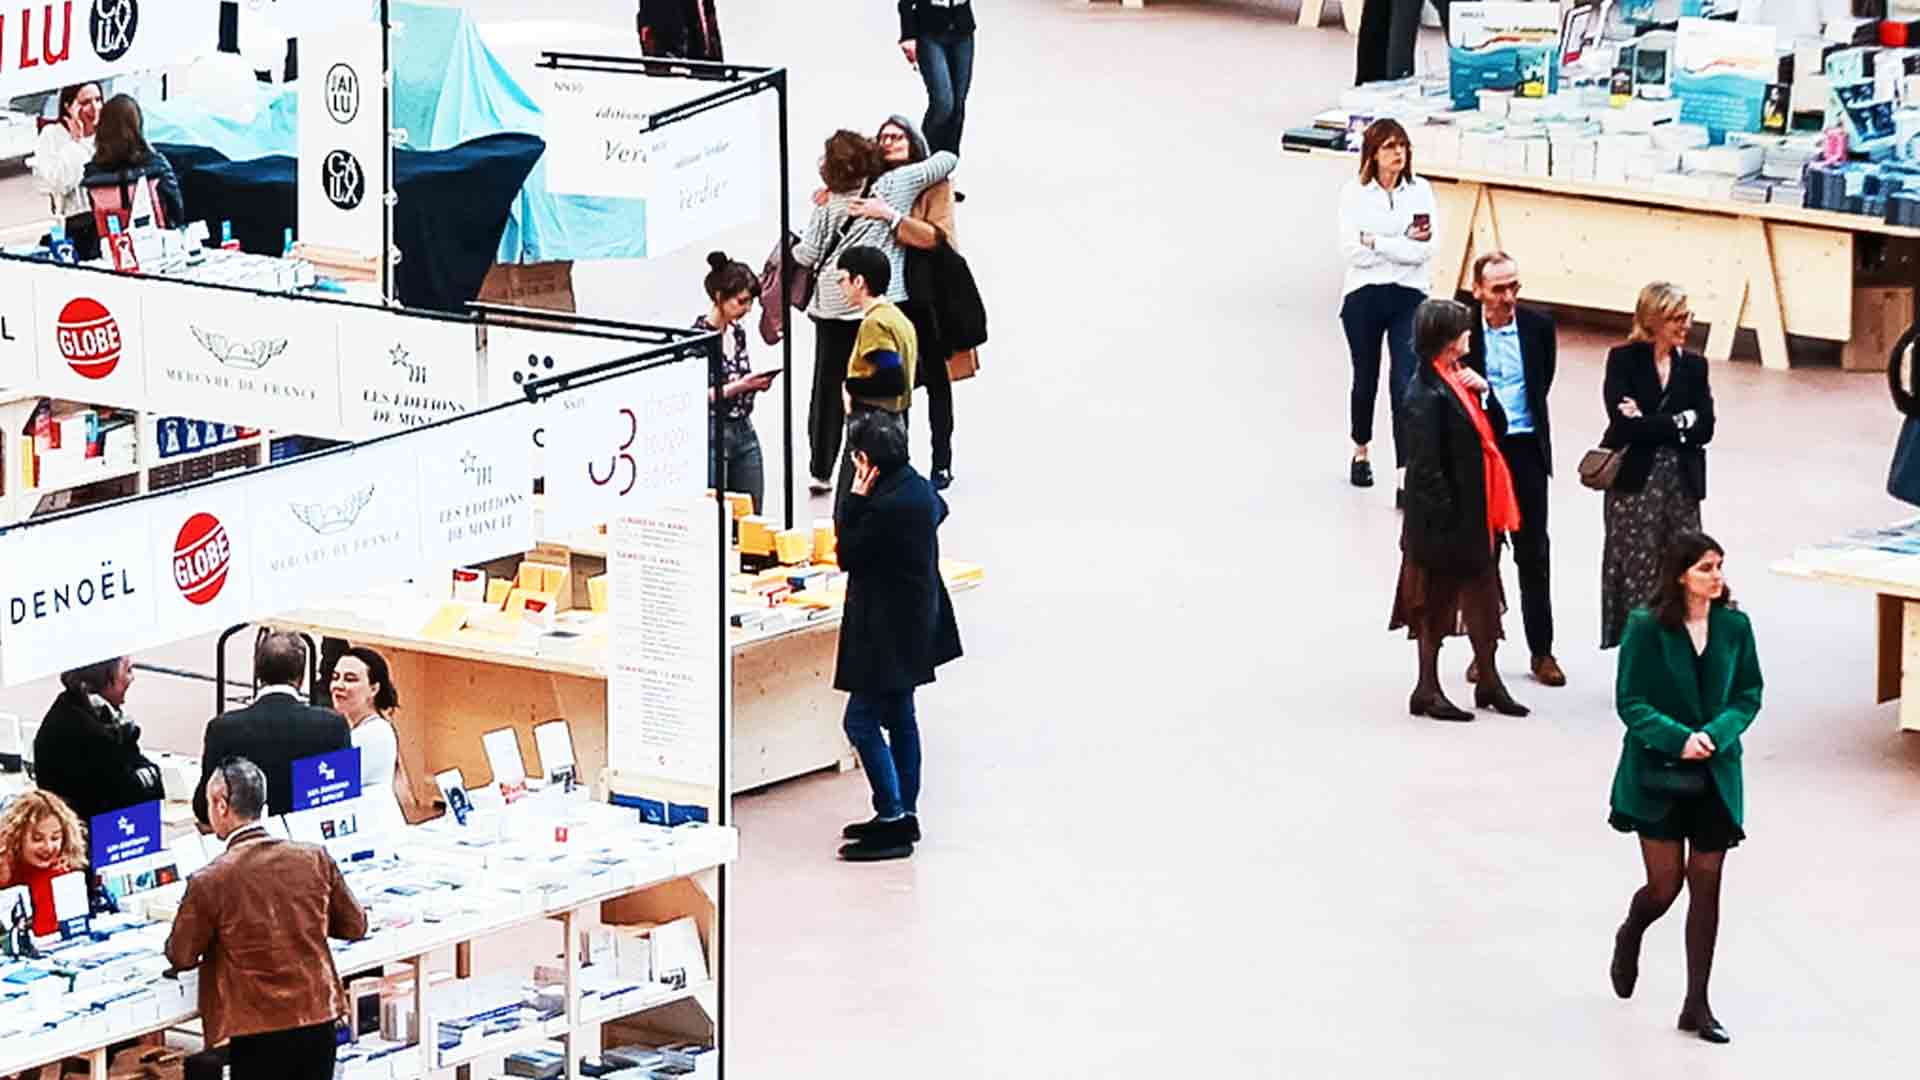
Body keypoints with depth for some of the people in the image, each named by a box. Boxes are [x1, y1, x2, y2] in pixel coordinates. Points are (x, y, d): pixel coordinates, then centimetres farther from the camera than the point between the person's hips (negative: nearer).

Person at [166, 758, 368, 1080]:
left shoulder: (209, 882, -13)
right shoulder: (315, 859, -2)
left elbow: (181, 957, 0)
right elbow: (355, 926, 10)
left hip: (258, 1032, -4)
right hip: (319, 1019, 4)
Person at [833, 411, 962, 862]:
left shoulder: (887, 506, -27)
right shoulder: (920, 489, 3)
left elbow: (848, 554, -17)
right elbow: (939, 511, 28)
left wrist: (855, 499, -15)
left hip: (887, 630, -10)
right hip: (914, 622, 10)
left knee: (862, 721, -6)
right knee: (899, 718, 18)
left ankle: (892, 819, -7)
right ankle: (904, 816, 25)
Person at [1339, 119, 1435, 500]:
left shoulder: (1419, 191, -1)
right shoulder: (1355, 193, -4)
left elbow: (1424, 250, -10)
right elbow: (1352, 251, -14)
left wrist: (1376, 242, -13)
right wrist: (1402, 242, -13)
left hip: (1408, 297, 0)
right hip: (1364, 297, 0)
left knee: (1406, 382, -12)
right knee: (1366, 379, 17)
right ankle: (1361, 453, 41)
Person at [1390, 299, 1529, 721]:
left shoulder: (1459, 378, 6)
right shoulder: (1427, 394, -20)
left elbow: (1496, 429, 11)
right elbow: (1426, 465, -21)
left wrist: (1484, 390, -6)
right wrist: (1443, 519, -20)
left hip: (1477, 511, 9)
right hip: (1445, 516, -9)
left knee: (1482, 595, 17)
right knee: (1435, 599, 5)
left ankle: (1489, 682, 28)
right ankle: (1427, 690, 16)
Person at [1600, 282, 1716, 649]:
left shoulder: (1693, 365, 10)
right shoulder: (1624, 360, -2)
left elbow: (1703, 429, -2)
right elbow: (1624, 425, -14)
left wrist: (1648, 424, -10)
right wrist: (1678, 422, -10)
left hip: (1682, 482, 3)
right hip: (1633, 483, -3)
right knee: (1637, 573, -3)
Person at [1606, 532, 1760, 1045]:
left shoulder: (1735, 626, -2)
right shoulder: (1646, 627, -11)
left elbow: (1749, 695, 3)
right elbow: (1630, 702, -10)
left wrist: (1717, 733, -16)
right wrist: (1678, 738, -23)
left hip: (1716, 775, 3)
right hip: (1658, 775, -3)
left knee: (1706, 885, 1)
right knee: (1665, 885, 0)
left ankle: (1697, 1004, 9)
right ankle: (1629, 937, 37)